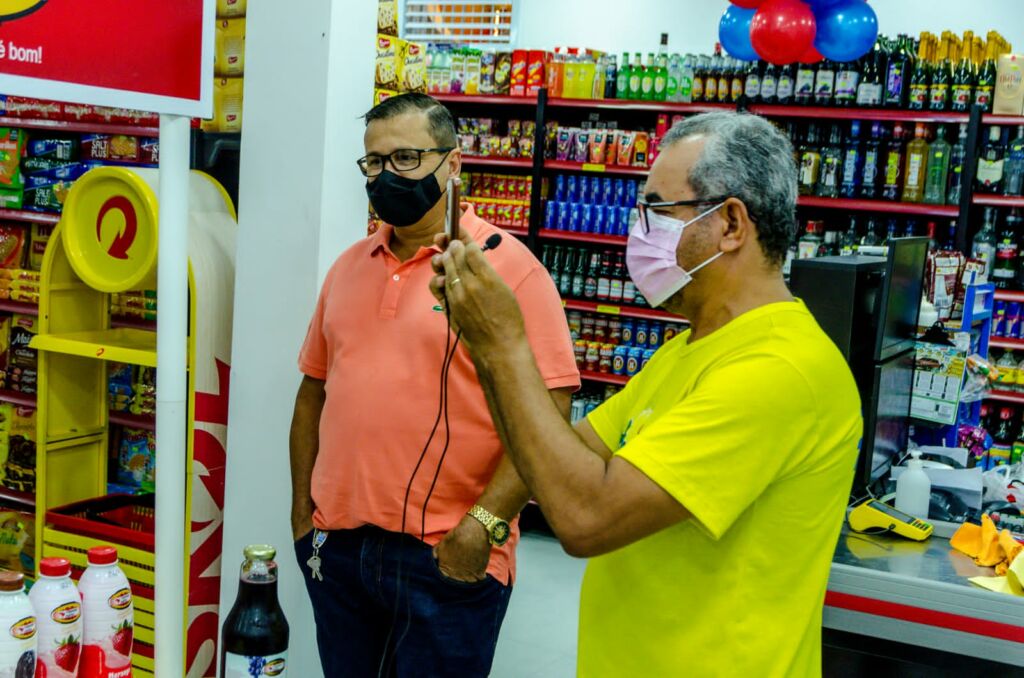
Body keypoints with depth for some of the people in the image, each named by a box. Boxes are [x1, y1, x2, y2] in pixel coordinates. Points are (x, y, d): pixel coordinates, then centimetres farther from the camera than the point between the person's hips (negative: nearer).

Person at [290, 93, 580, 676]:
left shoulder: (508, 264, -9)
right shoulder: (349, 267, 10)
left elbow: (549, 412, -14)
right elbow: (315, 390, 16)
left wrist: (484, 524, -19)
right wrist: (302, 507, 11)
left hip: (448, 557, -5)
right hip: (338, 545, 6)